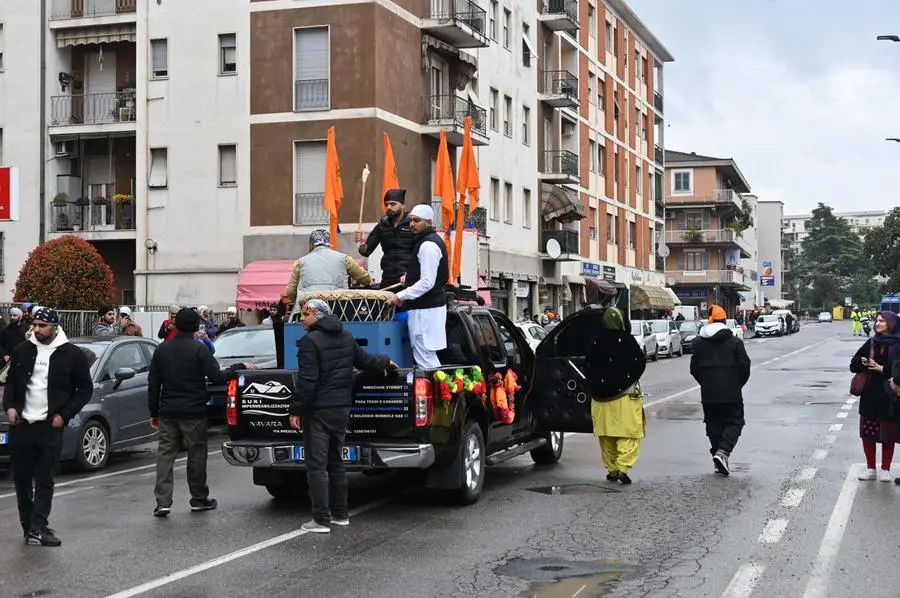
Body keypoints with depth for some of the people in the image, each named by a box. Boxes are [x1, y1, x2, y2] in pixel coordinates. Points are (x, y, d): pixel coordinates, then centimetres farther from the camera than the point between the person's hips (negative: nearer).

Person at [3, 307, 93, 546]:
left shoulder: (72, 354, -3)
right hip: (20, 425, 4)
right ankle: (29, 526, 18)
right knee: (22, 479, 7)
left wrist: (64, 415, -7)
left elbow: (85, 389, 2)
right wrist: (9, 406, 1)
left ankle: (38, 526, -5)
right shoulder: (22, 351, 7)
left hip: (50, 428, -3)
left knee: (45, 480, -4)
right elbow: (10, 382, 18)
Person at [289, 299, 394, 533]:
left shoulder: (310, 341, -14)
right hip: (341, 409, 8)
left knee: (316, 466, -5)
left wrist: (295, 410, -16)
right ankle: (340, 514, 22)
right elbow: (364, 360, 22)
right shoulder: (346, 338, 11)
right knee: (336, 462, 18)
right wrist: (385, 362, 42)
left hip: (318, 411, -8)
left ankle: (321, 520, -5)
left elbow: (306, 380, -20)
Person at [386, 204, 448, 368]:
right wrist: (410, 277, 16)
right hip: (433, 304, 11)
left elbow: (427, 283, -21)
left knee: (424, 358, -10)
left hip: (425, 309, -11)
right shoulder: (433, 240, 17)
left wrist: (401, 296, -17)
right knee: (428, 356, 15)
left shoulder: (427, 245, -15)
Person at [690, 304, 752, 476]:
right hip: (731, 393, -2)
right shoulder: (734, 342, -4)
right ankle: (723, 451, -16)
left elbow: (694, 368, 4)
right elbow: (744, 366, -4)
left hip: (708, 394, 2)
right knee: (734, 423, 5)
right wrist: (738, 384, 11)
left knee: (714, 425, 12)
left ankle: (718, 458, 10)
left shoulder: (699, 342, 3)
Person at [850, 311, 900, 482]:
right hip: (870, 396, 4)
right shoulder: (871, 343, 8)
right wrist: (863, 363, -12)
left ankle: (885, 470, 17)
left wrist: (881, 369, -19)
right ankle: (870, 469, 20)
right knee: (868, 434, 7)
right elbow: (853, 365, 7)